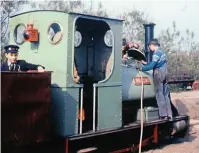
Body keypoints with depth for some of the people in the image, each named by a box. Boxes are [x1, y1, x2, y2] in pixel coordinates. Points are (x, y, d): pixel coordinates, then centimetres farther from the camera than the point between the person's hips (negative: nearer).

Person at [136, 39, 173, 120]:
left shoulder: (156, 53, -14)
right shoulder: (162, 51, 16)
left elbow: (152, 66, -19)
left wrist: (141, 68, -10)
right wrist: (146, 63, 29)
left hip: (158, 74, -9)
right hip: (164, 73, 9)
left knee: (160, 95, -3)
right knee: (166, 94, 10)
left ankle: (163, 114, -3)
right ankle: (169, 114, 13)